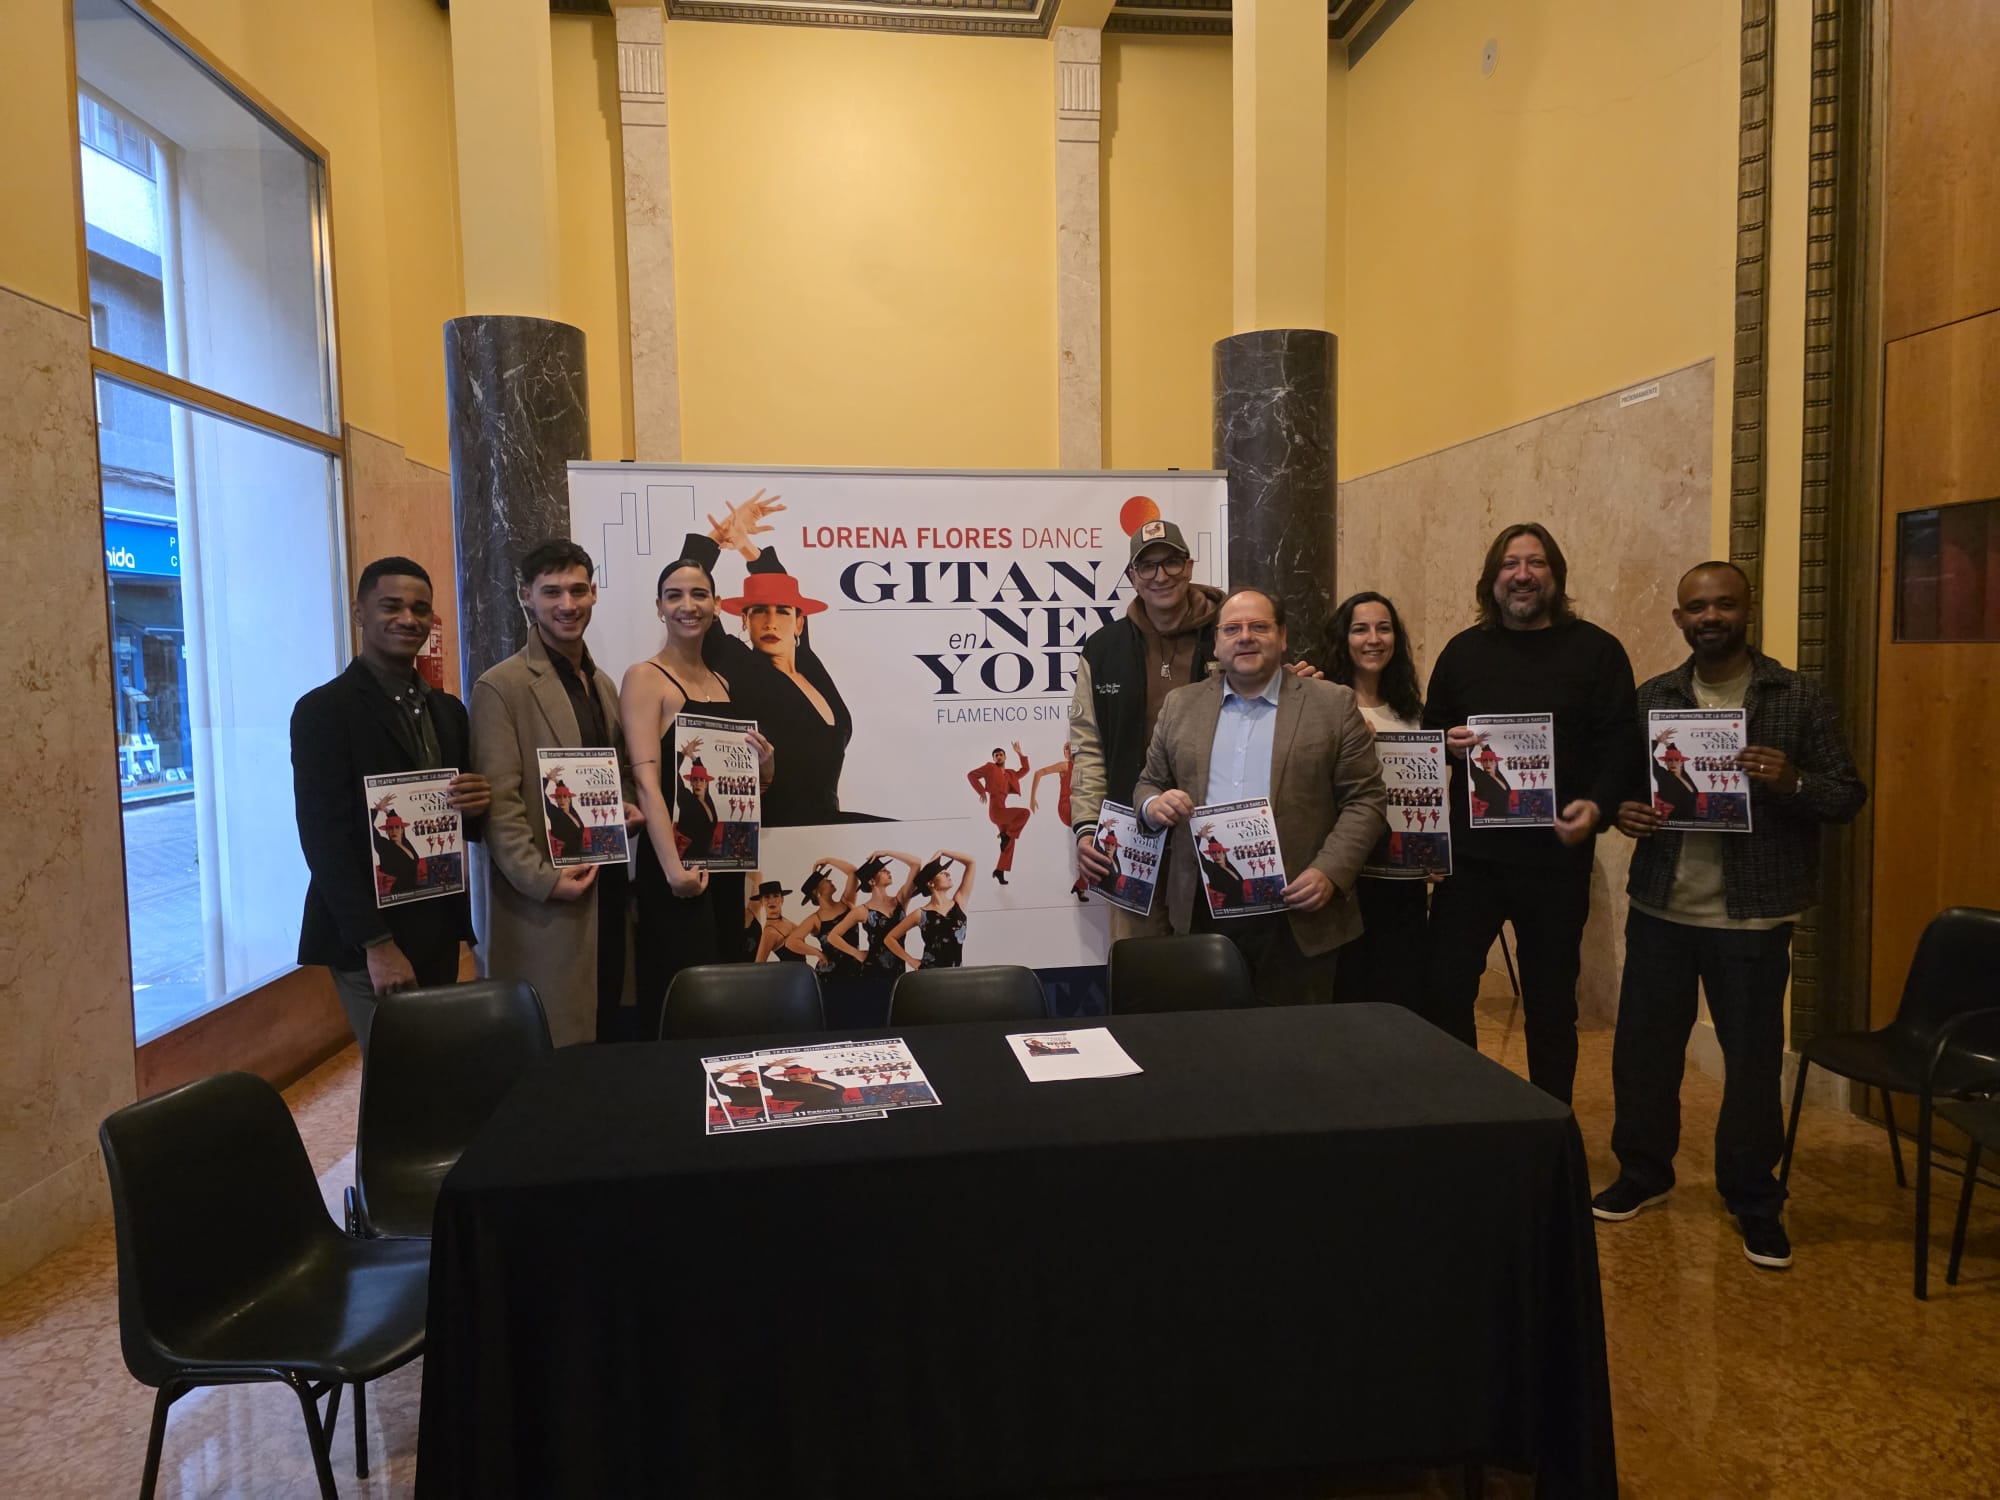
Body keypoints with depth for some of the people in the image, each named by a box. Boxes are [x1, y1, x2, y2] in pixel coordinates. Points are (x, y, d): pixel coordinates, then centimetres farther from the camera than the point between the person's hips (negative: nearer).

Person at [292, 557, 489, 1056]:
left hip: (440, 929, 6)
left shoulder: (448, 710, 11)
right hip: (369, 939, -6)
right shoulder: (323, 710, -9)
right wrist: (377, 943, -18)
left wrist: (476, 807, -7)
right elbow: (324, 838, -14)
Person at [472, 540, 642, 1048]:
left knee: (610, 1030, 11)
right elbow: (498, 801, -12)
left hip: (608, 888, 7)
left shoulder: (602, 684, 15)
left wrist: (630, 807, 2)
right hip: (544, 898, -7)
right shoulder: (501, 686, -8)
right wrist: (542, 878, -18)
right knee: (553, 1049, 0)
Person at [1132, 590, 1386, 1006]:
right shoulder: (1181, 704, 10)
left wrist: (1330, 873, -14)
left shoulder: (1333, 704, 2)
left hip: (1297, 914, -2)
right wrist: (1154, 804, -8)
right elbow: (1148, 783, 15)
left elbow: (1365, 799, -1)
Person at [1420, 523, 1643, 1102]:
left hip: (1556, 857, -2)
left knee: (1551, 1001, 12)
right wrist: (1447, 744, -8)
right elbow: (1428, 733, 15)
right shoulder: (1464, 650, 9)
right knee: (1443, 990, 2)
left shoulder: (1596, 650, 1)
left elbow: (1622, 742, -4)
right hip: (1470, 853, 2)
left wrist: (1599, 806, -20)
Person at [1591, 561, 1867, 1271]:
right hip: (1660, 910, 3)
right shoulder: (1652, 697, 8)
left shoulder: (1799, 699, -1)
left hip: (1752, 918, -2)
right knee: (1643, 1047, 10)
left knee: (1752, 1061, 7)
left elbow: (1849, 794, -1)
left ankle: (1754, 1202, 26)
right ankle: (1642, 1173, 30)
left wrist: (1792, 782, -21)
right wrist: (1622, 810, -9)